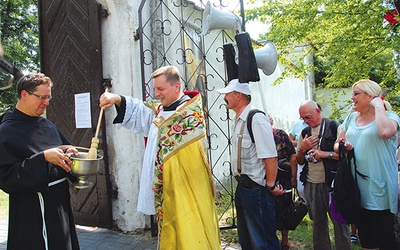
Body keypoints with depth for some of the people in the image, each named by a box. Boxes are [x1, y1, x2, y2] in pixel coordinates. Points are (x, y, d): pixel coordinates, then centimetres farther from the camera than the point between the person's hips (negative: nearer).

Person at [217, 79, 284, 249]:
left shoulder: (256, 119, -18)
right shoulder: (239, 120, 12)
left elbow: (270, 156, -22)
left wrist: (271, 185, -16)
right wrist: (241, 182, 13)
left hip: (256, 189, -10)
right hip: (242, 186, 10)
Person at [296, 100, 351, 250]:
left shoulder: (334, 127, -6)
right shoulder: (305, 133, 11)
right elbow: (299, 161, 15)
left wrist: (327, 154, -19)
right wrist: (302, 149, -4)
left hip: (332, 183, -5)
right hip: (311, 185, 5)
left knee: (339, 221, 3)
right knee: (318, 223, 14)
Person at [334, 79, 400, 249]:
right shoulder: (351, 118, 11)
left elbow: (385, 132, -32)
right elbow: (337, 144, 13)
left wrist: (379, 106, -18)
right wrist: (342, 145, -10)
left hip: (378, 189, -6)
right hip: (357, 190, 6)